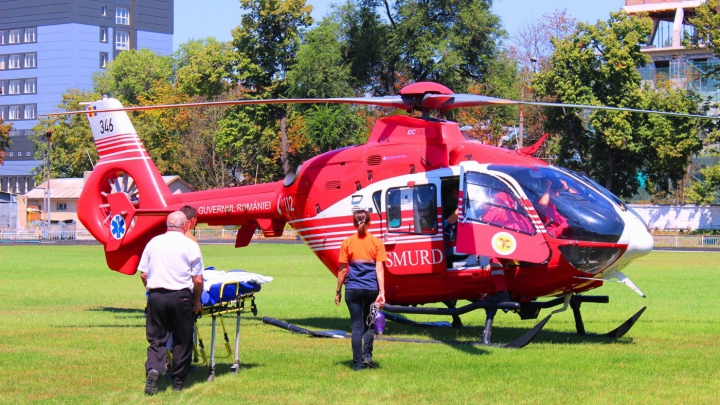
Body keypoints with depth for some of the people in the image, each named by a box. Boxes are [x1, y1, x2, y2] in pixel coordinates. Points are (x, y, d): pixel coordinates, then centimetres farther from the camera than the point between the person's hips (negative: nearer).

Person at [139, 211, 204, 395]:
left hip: (156, 296, 3)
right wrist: (197, 301, 9)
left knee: (156, 338, 7)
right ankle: (178, 381, 14)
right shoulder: (190, 246, -2)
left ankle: (153, 369, -18)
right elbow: (198, 280, -4)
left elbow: (143, 274, 9)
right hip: (181, 296, -3)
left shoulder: (153, 242, 8)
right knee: (182, 340, 9)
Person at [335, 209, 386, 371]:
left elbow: (342, 269, 1)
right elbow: (379, 268, -5)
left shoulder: (347, 243, 0)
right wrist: (381, 292, -7)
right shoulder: (377, 242, 1)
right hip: (371, 289, 0)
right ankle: (367, 354, 2)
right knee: (369, 324, 18)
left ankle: (358, 363, 4)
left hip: (353, 289, 0)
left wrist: (338, 291, 9)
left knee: (357, 326, 5)